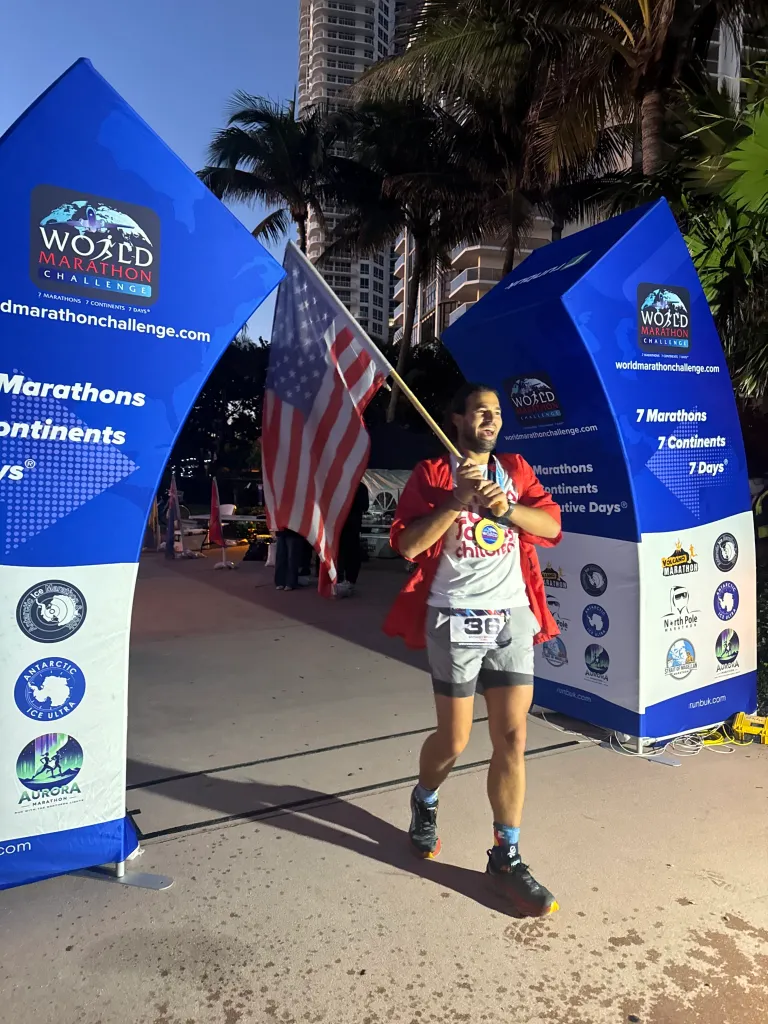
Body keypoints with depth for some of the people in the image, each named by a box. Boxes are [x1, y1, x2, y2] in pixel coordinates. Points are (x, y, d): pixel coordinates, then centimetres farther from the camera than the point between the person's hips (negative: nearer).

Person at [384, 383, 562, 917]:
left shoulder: (517, 471, 12)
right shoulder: (431, 474, 0)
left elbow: (552, 524, 0)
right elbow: (408, 545, -11)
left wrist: (507, 507, -16)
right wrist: (458, 499, -18)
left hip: (513, 617, 4)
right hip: (455, 619, -3)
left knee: (512, 738, 3)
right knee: (455, 740, 6)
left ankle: (507, 857, 18)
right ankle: (425, 802, 39)